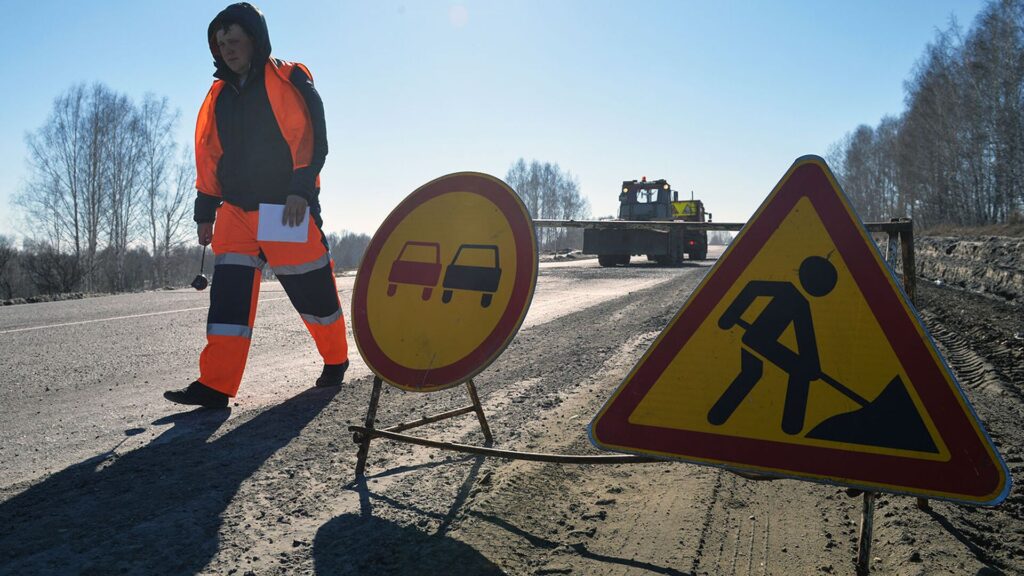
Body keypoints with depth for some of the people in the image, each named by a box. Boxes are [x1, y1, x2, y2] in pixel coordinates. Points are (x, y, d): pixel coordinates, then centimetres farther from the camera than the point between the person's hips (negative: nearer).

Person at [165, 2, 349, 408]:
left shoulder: (288, 81, 0)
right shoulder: (220, 95, 17)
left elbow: (312, 136, -9)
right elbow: (209, 155, 18)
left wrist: (301, 188, -20)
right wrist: (206, 210, 13)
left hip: (288, 209, -5)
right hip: (236, 210, 5)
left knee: (312, 291, 3)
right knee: (229, 294, -4)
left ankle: (335, 358, 26)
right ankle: (216, 384, -4)